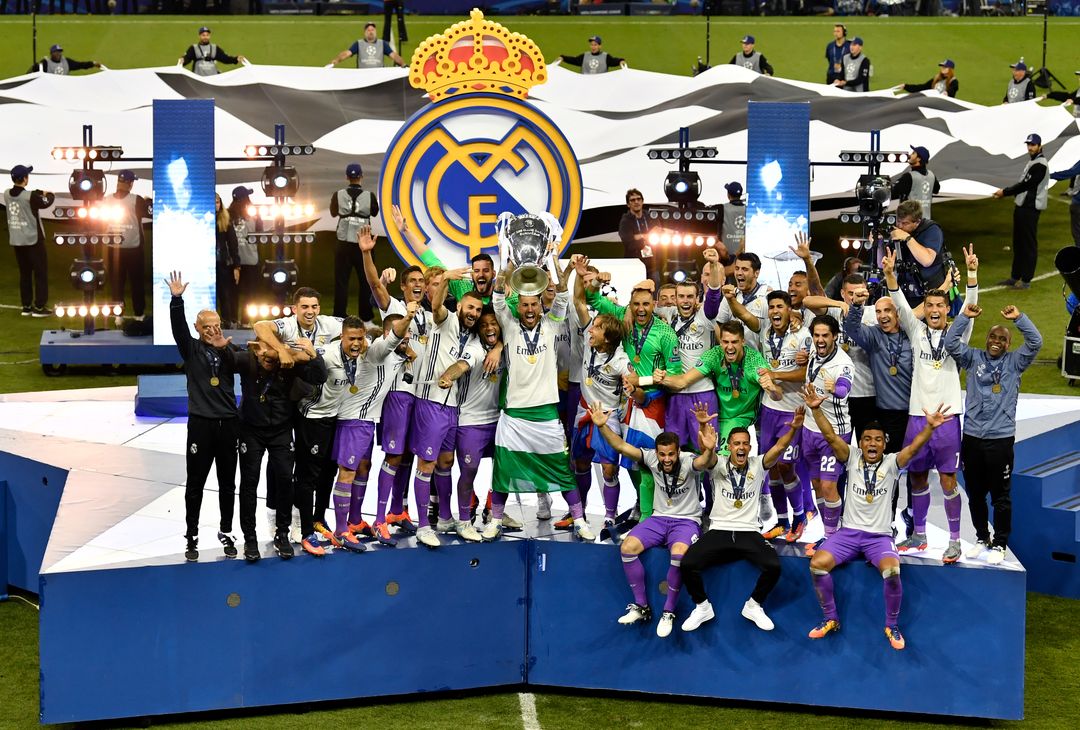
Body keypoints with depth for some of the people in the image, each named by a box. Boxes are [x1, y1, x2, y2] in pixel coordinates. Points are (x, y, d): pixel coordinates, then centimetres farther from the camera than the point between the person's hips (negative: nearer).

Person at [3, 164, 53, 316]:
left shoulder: (7, 194, -1)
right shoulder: (30, 196, -18)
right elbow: (46, 202, -1)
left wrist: (40, 192, 16)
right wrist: (50, 195, 20)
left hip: (16, 241, 6)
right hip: (33, 240, -6)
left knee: (24, 274, 13)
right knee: (40, 273, 3)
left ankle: (26, 306, 15)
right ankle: (39, 307, 2)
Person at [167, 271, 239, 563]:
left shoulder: (228, 350, 8)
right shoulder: (191, 348, 2)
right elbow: (178, 328, -14)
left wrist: (226, 347, -23)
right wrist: (176, 300, -29)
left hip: (228, 424, 2)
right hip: (201, 424, -2)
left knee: (227, 484, 10)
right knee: (195, 484, 3)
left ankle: (226, 533, 22)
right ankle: (191, 537, 12)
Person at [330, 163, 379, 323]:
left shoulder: (338, 195, -5)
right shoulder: (369, 196, -7)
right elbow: (375, 212, 13)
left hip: (343, 244, 0)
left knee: (341, 282, 6)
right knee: (366, 282, 10)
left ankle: (339, 318, 4)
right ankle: (366, 319, 13)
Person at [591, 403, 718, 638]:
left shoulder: (689, 462, -18)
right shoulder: (651, 458, -7)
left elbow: (706, 462, -41)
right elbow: (622, 447, -13)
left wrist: (709, 450, -64)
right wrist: (602, 426, -28)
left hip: (687, 520, -4)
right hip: (659, 518, 4)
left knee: (678, 554, -35)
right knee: (627, 548, -20)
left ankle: (668, 612, -16)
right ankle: (642, 607, -5)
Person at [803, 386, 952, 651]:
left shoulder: (891, 463, 3)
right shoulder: (852, 458, 5)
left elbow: (913, 448, -14)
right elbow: (830, 436, -8)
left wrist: (930, 427, -32)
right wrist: (816, 410, -23)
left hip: (879, 536, -1)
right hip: (848, 532, 2)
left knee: (892, 571, -32)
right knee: (817, 564, -24)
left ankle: (892, 625, -7)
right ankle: (831, 619, -2)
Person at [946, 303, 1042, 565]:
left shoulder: (1014, 363, 4)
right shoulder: (974, 358, 7)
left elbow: (1035, 342, -9)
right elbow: (951, 344, -4)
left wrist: (1019, 317, -15)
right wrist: (964, 317, -11)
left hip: (1001, 438, -2)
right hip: (972, 437, 2)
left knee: (1000, 495, 3)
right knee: (975, 493, 12)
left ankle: (1000, 544, 13)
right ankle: (982, 538, 27)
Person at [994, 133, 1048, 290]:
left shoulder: (1040, 164, -16)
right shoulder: (1030, 162, 17)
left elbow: (1026, 184, -19)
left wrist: (1005, 192, -12)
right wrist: (1005, 191, 7)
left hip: (1031, 208, -10)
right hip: (1022, 206, 10)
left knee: (1029, 244, -6)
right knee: (1018, 242, 16)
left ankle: (1026, 280, -2)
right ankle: (1016, 276, 25)